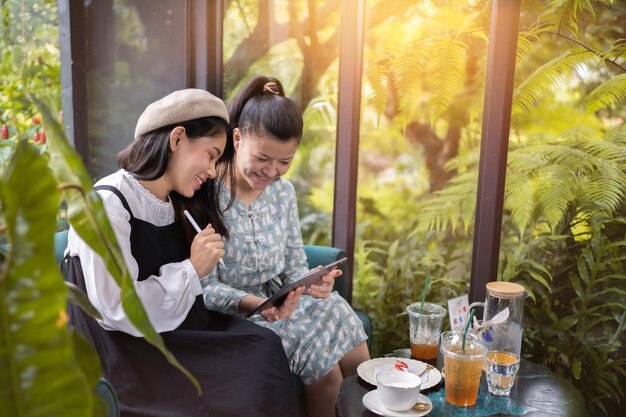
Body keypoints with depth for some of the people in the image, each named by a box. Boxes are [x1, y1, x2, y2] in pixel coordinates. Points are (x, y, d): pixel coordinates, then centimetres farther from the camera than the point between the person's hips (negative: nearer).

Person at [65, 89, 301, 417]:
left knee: (265, 348, -18)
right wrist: (192, 270, -14)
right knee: (254, 366, -22)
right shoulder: (106, 205, -15)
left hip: (175, 330, 7)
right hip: (125, 350, -7)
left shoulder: (177, 206, 12)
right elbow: (118, 311, -20)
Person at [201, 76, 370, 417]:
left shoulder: (283, 191, 2)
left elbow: (294, 267, 6)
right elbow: (205, 288, -17)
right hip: (233, 314, -6)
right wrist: (254, 303, -34)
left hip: (285, 301, 6)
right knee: (325, 370, -19)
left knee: (358, 361, -8)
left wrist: (311, 283, -17)